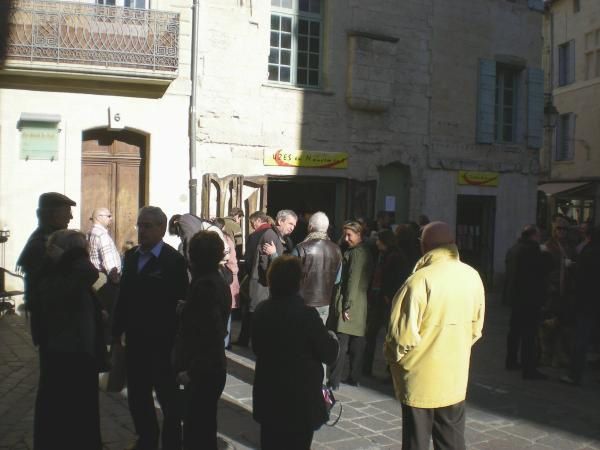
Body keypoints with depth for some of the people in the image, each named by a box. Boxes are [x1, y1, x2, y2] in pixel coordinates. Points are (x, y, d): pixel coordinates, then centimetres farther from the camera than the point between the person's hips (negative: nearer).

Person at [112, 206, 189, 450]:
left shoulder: (174, 260, -14)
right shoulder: (131, 256, 5)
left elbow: (181, 302, -14)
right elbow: (124, 295, 10)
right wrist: (117, 331, 11)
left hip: (162, 343, -6)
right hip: (135, 340, 6)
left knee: (168, 398, 10)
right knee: (137, 396, 17)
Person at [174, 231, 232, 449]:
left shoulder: (204, 285, -19)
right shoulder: (218, 281, 10)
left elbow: (211, 334, -24)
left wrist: (191, 370, -19)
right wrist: (186, 309, 11)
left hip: (202, 371, -10)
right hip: (211, 368, 10)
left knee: (196, 429, 0)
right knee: (203, 424, 20)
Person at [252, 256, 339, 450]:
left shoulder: (262, 309, -2)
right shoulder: (306, 312, -19)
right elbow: (329, 354, -12)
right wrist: (332, 337, 8)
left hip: (268, 394, 5)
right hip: (300, 396, -5)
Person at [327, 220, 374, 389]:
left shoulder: (355, 253, -12)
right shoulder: (366, 252, 14)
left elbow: (353, 281, -18)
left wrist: (347, 306, -16)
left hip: (349, 305, -9)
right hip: (361, 306, 9)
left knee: (339, 345, -5)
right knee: (357, 344, 12)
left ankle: (333, 381, -2)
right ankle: (354, 377, 18)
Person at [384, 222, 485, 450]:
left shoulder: (420, 280, -20)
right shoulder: (473, 277, -3)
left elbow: (404, 334, -19)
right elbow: (476, 329, 8)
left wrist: (392, 355, 0)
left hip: (420, 380, -5)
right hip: (455, 378, 5)